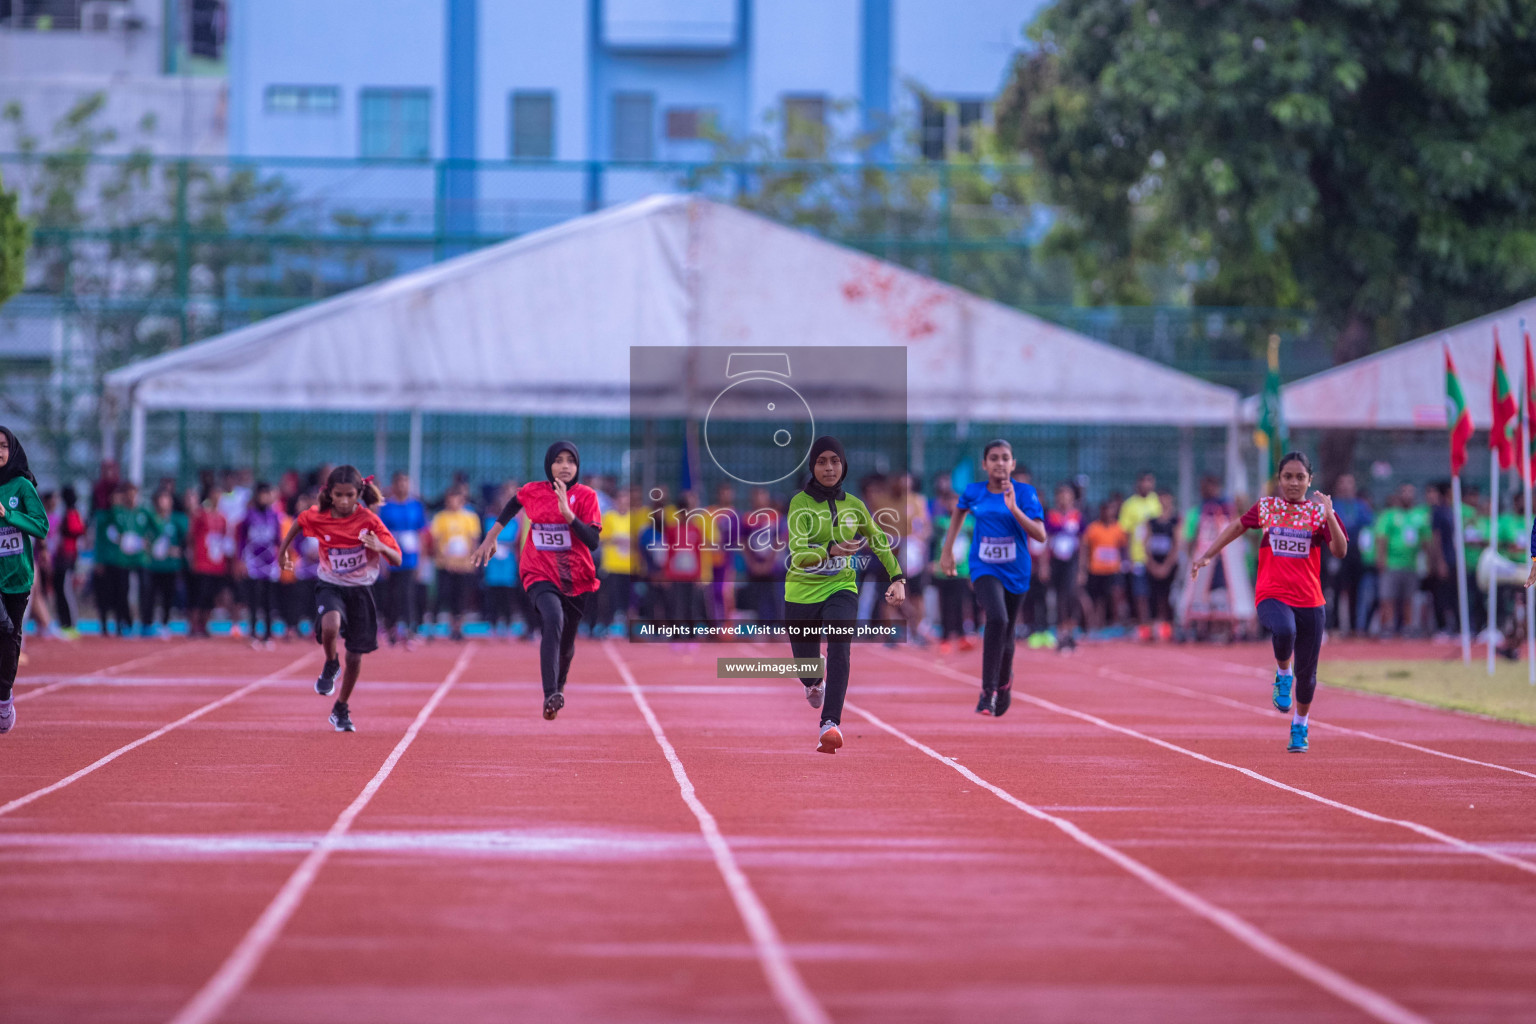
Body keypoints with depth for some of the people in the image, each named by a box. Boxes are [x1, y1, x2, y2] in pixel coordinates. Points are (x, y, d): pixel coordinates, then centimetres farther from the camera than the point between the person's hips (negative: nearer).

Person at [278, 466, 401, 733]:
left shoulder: (369, 521, -15)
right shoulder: (318, 517, -10)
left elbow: (396, 560, -17)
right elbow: (299, 522, 15)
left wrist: (380, 547, -37)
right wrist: (283, 551, 19)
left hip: (361, 590, 0)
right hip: (330, 586, 0)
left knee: (355, 655, 6)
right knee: (330, 626, -34)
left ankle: (341, 710, 28)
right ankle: (331, 666, -2)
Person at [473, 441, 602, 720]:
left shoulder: (586, 496, -7)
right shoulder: (533, 491, -2)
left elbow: (593, 541, -17)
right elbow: (514, 503, 22)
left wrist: (568, 513, -28)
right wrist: (491, 536, 19)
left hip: (576, 580, 1)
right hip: (540, 576, -1)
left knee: (566, 646, 14)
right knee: (553, 619, -31)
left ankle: (560, 685, 48)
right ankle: (551, 696, -39)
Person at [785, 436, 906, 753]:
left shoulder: (853, 506, 3)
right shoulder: (800, 503, -10)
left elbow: (879, 541, 20)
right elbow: (798, 553, -23)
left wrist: (897, 578, 11)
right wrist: (831, 550, -40)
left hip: (841, 588, 1)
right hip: (802, 592, -1)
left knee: (839, 646, -28)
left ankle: (831, 724, -38)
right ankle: (815, 685, 51)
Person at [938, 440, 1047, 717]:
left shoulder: (1024, 493, -9)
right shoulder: (973, 493, -3)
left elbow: (1040, 535, -17)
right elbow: (960, 511, 21)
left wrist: (1014, 509, -28)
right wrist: (947, 550, 22)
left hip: (1015, 572, 1)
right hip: (985, 569, -1)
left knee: (1005, 634, 14)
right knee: (997, 619, -28)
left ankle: (1004, 682, 47)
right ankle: (987, 691, -22)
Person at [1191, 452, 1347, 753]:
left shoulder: (1318, 512, 2)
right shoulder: (1266, 508, 5)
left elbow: (1340, 551, -9)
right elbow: (1238, 526, 21)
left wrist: (1329, 516, -23)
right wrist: (1207, 556, 17)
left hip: (1309, 601, 1)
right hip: (1272, 596, -1)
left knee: (1306, 672, 6)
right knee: (1284, 631, -37)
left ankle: (1300, 726, 32)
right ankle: (1283, 675, -6)